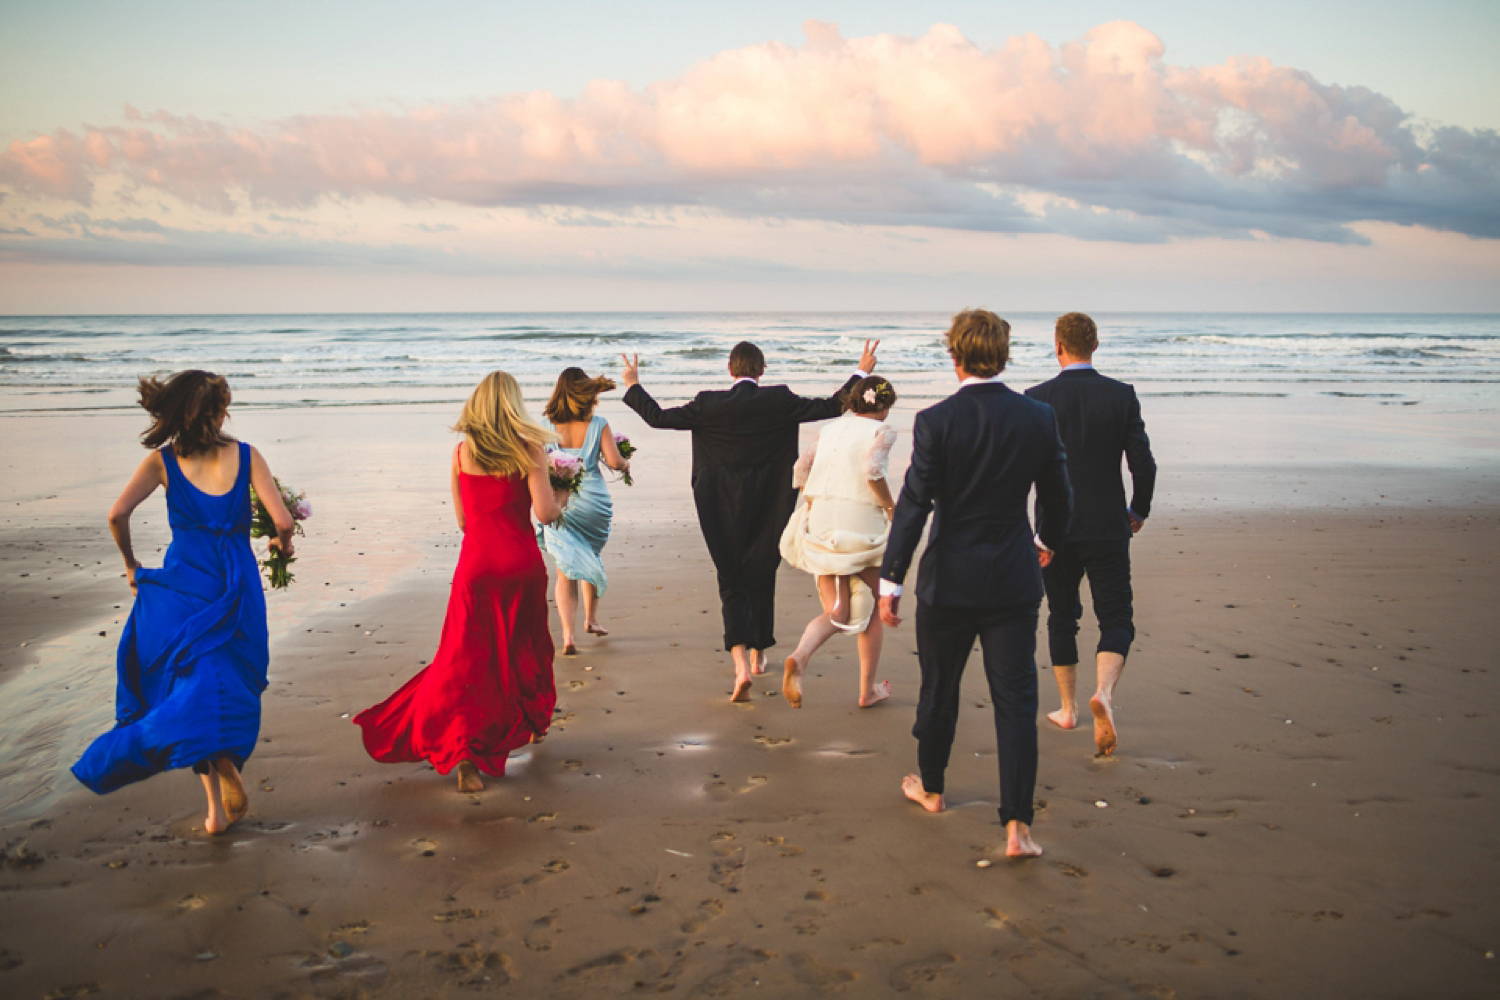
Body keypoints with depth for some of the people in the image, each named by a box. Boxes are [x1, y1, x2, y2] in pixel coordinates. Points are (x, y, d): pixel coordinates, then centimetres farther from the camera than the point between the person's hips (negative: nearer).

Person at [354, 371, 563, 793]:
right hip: (521, 561, -1)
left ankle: (461, 749, -13)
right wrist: (560, 503, 8)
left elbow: (463, 520, 9)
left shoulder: (462, 452, 3)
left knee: (466, 659, 3)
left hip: (477, 562, 1)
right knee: (524, 649, 20)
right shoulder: (529, 449, -5)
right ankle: (531, 723, 39)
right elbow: (545, 513, -13)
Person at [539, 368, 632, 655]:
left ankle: (568, 632, -8)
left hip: (558, 503, -1)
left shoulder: (547, 426, -8)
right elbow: (614, 461, -9)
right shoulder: (597, 425, -8)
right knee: (592, 557, 25)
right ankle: (591, 618, 37)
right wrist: (626, 464, 12)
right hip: (593, 501, 1)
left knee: (566, 570, 6)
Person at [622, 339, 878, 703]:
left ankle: (741, 664, -14)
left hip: (723, 513, -1)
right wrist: (861, 373, 8)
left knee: (731, 582, 3)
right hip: (767, 510, 1)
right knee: (762, 579, 18)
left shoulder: (708, 404, -7)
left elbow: (658, 417, -1)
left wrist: (633, 387, 15)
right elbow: (829, 408, -3)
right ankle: (758, 655, 32)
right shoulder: (779, 401, -7)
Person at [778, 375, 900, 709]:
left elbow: (801, 471, 9)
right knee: (871, 608, 15)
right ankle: (868, 690, 22)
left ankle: (799, 657, -23)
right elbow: (872, 470, -18)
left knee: (836, 613, 7)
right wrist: (890, 506, -5)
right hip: (862, 521, -5)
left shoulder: (831, 428, 16)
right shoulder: (881, 431, 0)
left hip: (820, 521, 5)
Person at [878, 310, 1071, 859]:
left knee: (939, 689, 18)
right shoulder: (1039, 417, -3)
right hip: (1014, 581, 1)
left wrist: (890, 581, -6)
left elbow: (913, 505, -13)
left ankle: (931, 787, 37)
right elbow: (1059, 499, 7)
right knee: (1016, 700, 4)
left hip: (948, 579, -1)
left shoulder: (935, 422, -12)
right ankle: (1017, 825, 0)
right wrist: (1049, 541, 28)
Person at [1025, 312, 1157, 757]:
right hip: (1108, 528, 0)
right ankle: (1104, 692, -19)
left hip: (1055, 528, 1)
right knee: (1116, 620, 7)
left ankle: (1068, 708, 23)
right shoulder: (1122, 396, -4)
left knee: (1062, 617, 16)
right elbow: (1143, 464, -5)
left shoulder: (1035, 399, -7)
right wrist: (1139, 511, 12)